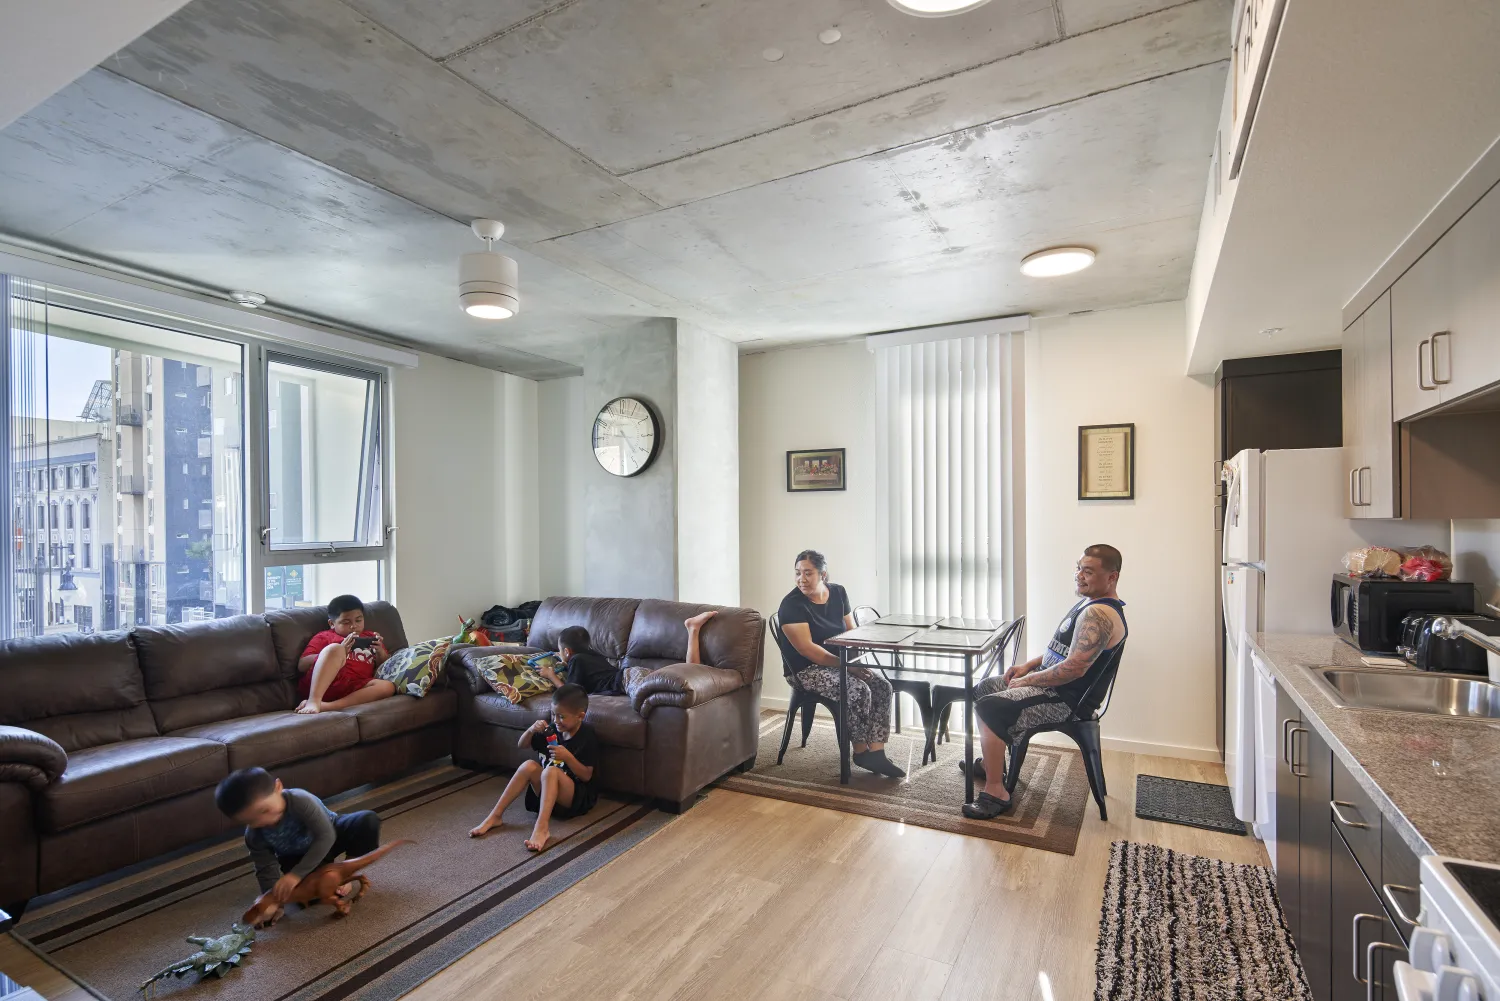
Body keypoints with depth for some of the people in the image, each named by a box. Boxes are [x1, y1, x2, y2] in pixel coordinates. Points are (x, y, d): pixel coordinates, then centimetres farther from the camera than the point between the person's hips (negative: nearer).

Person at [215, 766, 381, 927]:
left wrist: (297, 873, -41)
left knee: (368, 820, -31)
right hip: (298, 856, 3)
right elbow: (266, 869, -14)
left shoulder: (300, 800, -40)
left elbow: (326, 837, -39)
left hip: (330, 835, -2)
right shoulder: (254, 836, -25)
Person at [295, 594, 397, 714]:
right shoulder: (324, 636, 20)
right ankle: (313, 701, -42)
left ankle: (326, 706, -38)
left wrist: (380, 652, 4)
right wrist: (339, 652, -9)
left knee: (387, 687, -28)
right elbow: (302, 666, 4)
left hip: (353, 689, 3)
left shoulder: (370, 638, 30)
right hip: (316, 684, -3)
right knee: (334, 648, -27)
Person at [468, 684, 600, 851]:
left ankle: (542, 827, -42)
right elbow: (521, 745, 9)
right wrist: (532, 730, -13)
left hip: (577, 798, -6)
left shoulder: (588, 736, -14)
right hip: (547, 792, 6)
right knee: (529, 765, -19)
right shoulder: (551, 728, 0)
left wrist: (567, 757, -29)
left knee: (551, 771, -32)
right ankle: (495, 815, -16)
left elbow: (586, 776, -15)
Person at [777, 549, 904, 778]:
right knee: (859, 691, -27)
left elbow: (852, 631, 9)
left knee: (883, 685, -16)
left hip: (841, 662, 7)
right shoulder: (792, 604, -17)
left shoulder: (838, 592, 3)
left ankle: (876, 753, -13)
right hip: (808, 669, -7)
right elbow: (806, 649, -22)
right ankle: (860, 751, -6)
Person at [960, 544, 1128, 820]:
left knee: (989, 708, -27)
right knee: (983, 689, 20)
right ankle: (992, 762, 32)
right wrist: (1029, 665, 10)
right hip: (1053, 683, 11)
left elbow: (1074, 667, -30)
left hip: (1068, 700, -11)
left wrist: (1027, 680, -17)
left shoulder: (1099, 614, -23)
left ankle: (996, 792, -17)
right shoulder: (1090, 603, 12)